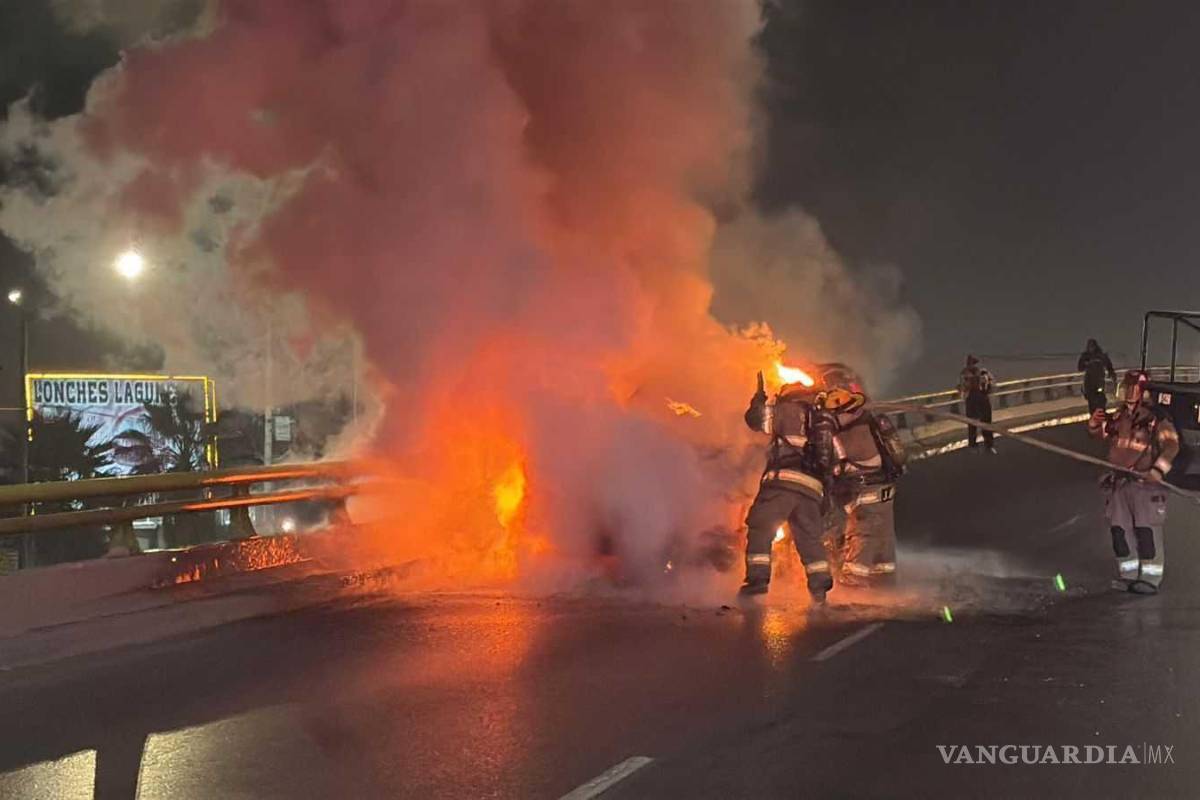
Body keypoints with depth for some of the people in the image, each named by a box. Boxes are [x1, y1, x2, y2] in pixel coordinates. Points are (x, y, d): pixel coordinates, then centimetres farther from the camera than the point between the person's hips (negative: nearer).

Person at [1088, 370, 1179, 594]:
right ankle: (1128, 573, 19)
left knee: (1147, 531, -8)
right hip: (1118, 482, 7)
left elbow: (1171, 445, -13)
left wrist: (1159, 469, -25)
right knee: (1119, 529, 8)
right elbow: (1100, 433, 26)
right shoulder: (1118, 416, 12)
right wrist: (1095, 422, 3)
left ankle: (1150, 578, -3)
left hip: (1145, 483, -7)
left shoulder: (1156, 417, -7)